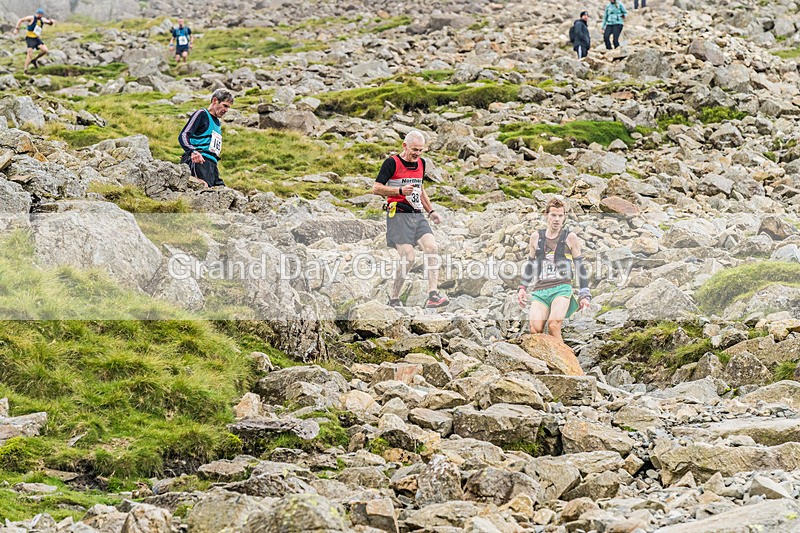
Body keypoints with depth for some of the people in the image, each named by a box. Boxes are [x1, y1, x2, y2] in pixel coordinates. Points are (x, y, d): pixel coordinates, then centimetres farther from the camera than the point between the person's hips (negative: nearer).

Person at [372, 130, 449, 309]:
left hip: (417, 214, 7)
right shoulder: (392, 162, -5)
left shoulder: (421, 163, 17)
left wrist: (431, 211, 22)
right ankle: (394, 299, 2)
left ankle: (433, 296, -18)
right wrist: (401, 190, -21)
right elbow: (376, 188, -10)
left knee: (432, 247, -15)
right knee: (408, 258, -14)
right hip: (399, 214, -7)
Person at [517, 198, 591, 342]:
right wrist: (522, 288, 21)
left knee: (553, 324, -28)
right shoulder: (536, 237, 15)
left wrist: (584, 295, 7)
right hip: (539, 290, 3)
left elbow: (580, 266, 11)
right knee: (535, 330, -19)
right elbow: (530, 264, 27)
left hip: (561, 288, -3)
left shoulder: (570, 238, 8)